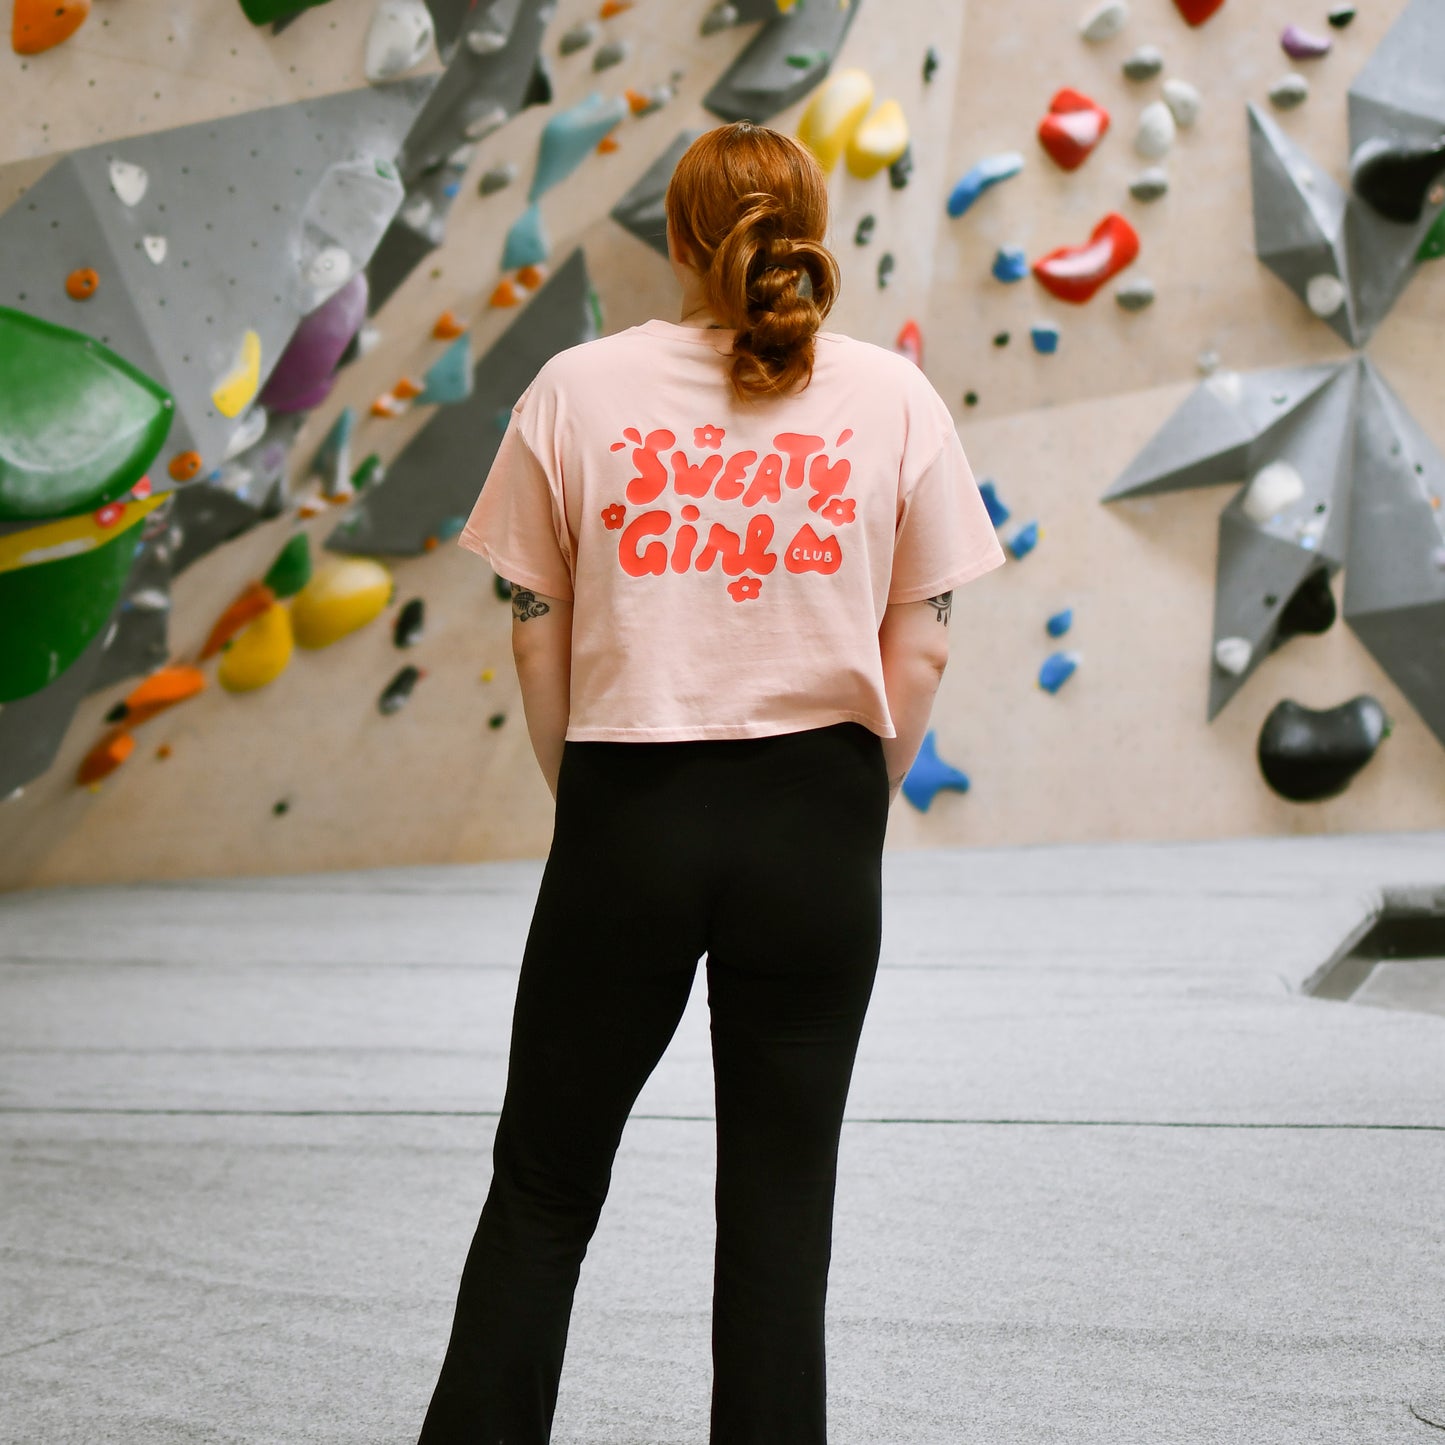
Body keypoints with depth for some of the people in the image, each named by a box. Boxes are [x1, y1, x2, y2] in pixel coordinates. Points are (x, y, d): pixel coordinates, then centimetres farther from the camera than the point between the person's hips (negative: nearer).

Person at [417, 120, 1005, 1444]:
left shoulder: (580, 386, 0)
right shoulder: (892, 395, 1)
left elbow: (539, 633, 2)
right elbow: (919, 651, 2)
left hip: (627, 815, 0)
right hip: (815, 822, 1)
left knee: (542, 1188, 13)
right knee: (781, 1197, 10)